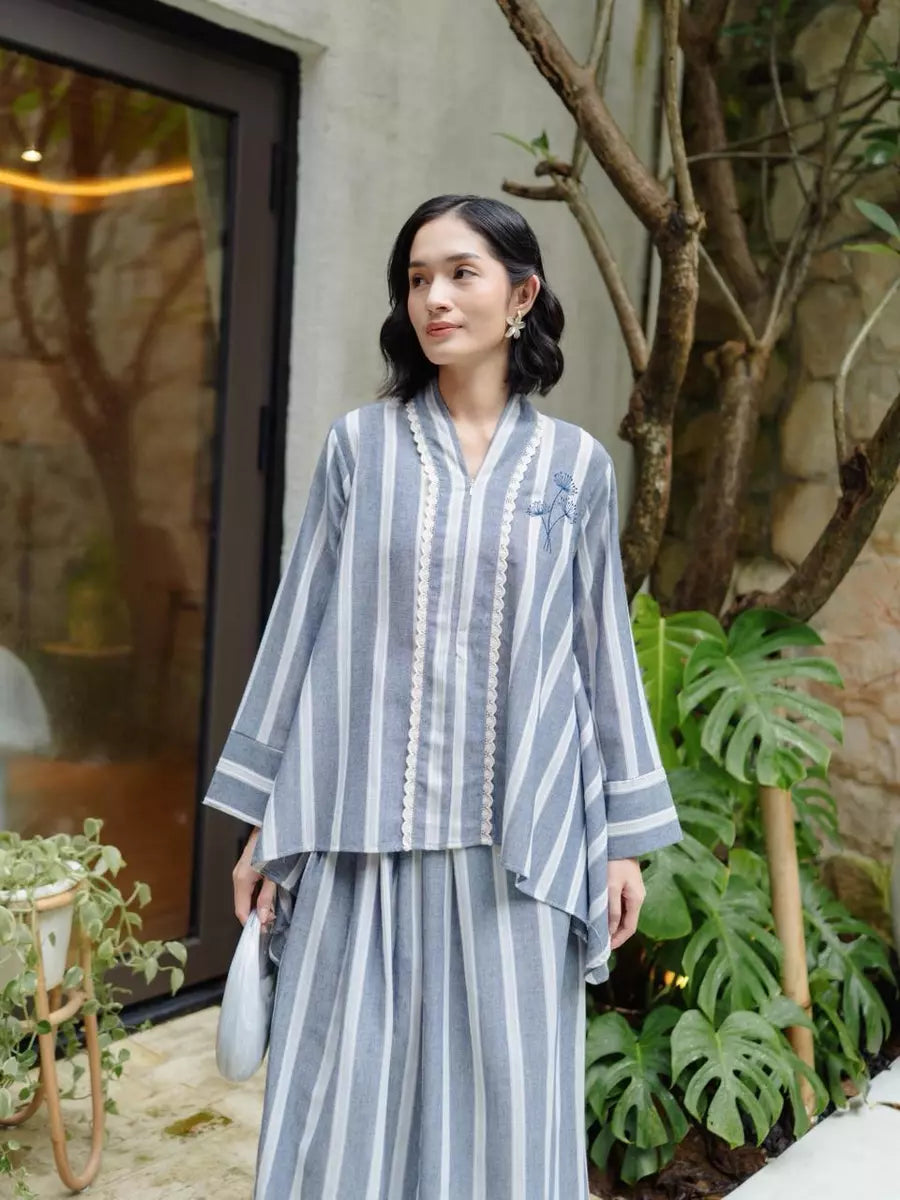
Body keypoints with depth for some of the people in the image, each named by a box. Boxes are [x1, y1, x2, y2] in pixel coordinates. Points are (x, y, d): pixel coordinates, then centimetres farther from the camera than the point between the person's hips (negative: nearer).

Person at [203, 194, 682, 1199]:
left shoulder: (576, 464, 5)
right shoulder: (360, 444, 3)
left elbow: (603, 648, 7)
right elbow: (303, 625, 5)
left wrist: (626, 834, 6)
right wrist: (264, 816, 4)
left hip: (519, 837, 1)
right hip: (363, 829, 0)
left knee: (508, 1105, 8)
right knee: (343, 1099, 7)